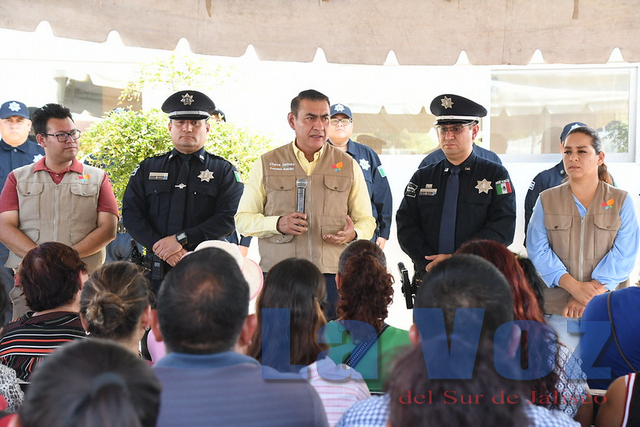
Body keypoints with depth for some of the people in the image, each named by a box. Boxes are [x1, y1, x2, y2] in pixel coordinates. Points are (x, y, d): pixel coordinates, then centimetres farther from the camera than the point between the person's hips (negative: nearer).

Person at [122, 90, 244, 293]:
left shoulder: (224, 171, 9)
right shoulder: (148, 169, 16)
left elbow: (228, 218, -4)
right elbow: (131, 214, 6)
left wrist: (181, 239, -13)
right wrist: (163, 248, -10)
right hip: (158, 271, 2)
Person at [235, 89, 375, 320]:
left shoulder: (348, 165, 12)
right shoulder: (267, 164, 9)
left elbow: (366, 220, 14)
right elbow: (242, 219, 7)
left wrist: (354, 233, -9)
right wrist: (277, 224, -11)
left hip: (333, 275, 1)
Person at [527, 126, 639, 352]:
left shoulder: (621, 201, 4)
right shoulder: (547, 200, 7)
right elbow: (538, 251, -2)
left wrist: (591, 293, -16)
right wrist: (574, 286, -16)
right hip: (557, 307, 0)